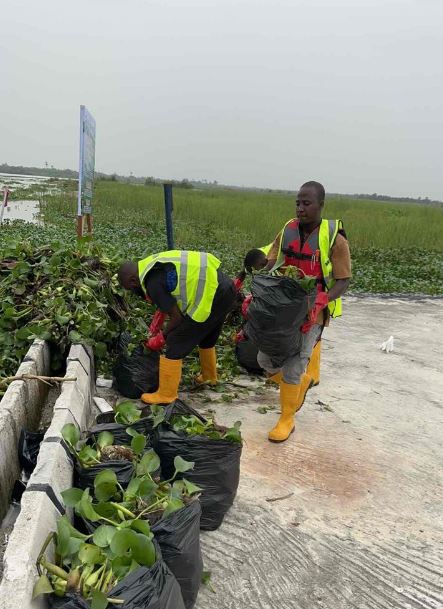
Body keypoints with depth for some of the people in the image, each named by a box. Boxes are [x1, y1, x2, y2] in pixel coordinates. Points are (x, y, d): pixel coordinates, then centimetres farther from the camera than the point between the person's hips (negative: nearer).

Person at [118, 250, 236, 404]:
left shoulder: (153, 282, -13)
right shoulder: (154, 265, 15)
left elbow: (177, 316, -8)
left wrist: (161, 338, 8)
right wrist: (156, 325, 29)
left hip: (211, 296, -10)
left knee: (176, 344, 1)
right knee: (207, 339, 30)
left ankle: (166, 395, 12)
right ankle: (210, 377, 51)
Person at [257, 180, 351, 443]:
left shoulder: (334, 239, -13)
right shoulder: (287, 231, 0)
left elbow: (343, 281, -12)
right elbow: (270, 268, 3)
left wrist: (320, 301, -29)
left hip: (312, 311, -5)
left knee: (292, 366, -6)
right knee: (266, 359, 6)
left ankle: (287, 418, 17)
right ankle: (303, 381, 36)